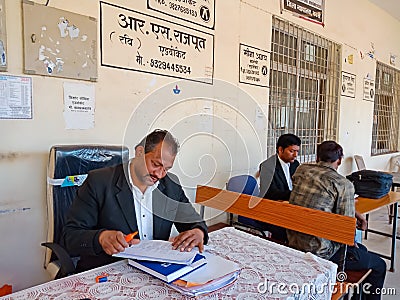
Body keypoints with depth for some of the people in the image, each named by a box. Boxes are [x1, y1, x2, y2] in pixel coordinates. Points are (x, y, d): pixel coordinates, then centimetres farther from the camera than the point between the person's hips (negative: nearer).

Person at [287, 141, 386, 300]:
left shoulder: (301, 170, 3)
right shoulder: (344, 184, -15)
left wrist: (353, 212, 15)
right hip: (320, 252, -7)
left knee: (362, 249, 29)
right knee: (379, 266, 18)